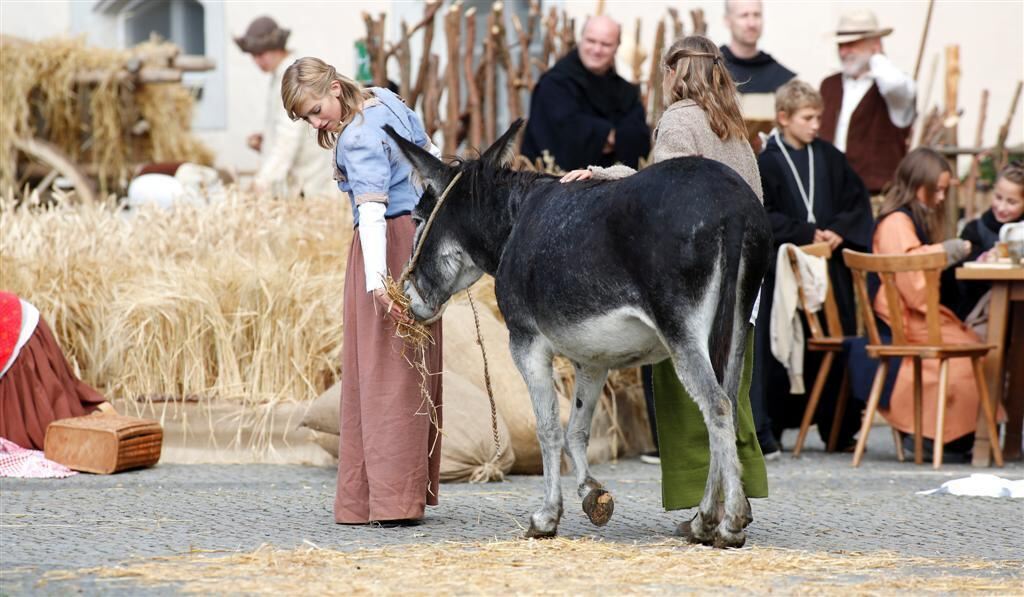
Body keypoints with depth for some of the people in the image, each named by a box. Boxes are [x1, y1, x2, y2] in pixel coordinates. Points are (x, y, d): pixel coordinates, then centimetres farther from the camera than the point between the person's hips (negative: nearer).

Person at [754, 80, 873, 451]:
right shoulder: (766, 164, -2)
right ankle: (769, 429, 4)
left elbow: (857, 202, 10)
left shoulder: (830, 159, 9)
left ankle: (838, 428, 10)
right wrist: (806, 234, -14)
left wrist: (839, 231, -7)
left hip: (831, 268, 3)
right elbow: (763, 216, -8)